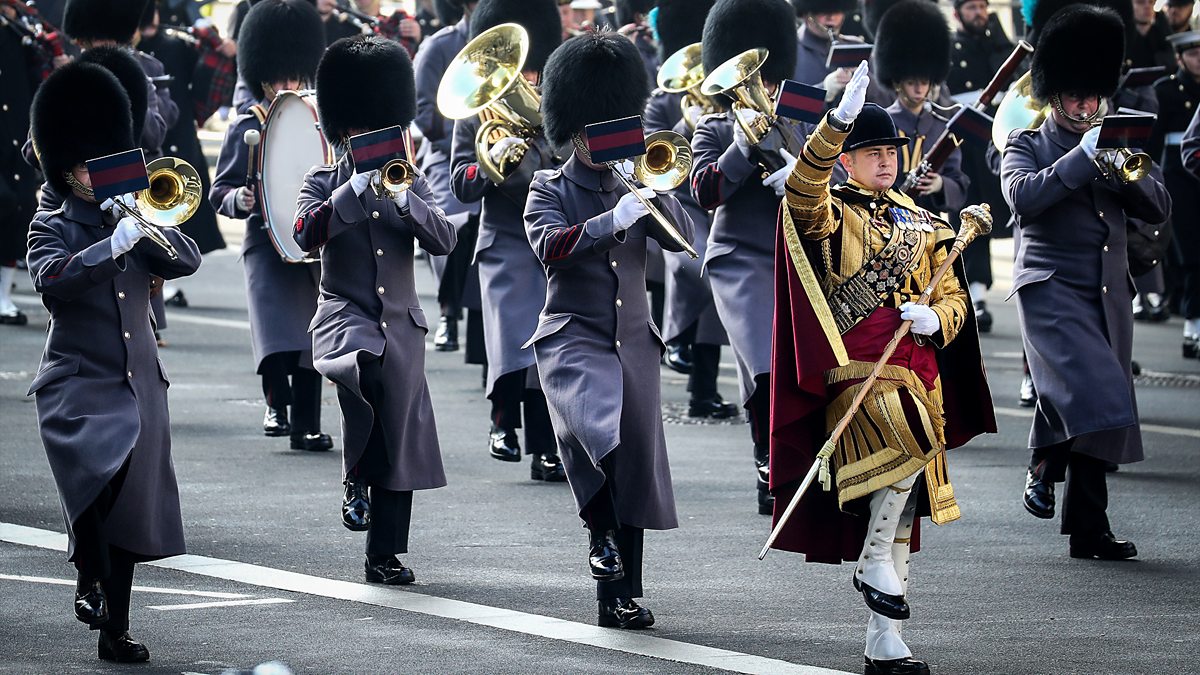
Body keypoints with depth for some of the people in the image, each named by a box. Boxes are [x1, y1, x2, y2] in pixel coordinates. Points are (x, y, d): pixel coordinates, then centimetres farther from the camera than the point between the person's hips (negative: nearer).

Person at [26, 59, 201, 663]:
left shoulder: (132, 222, 15)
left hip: (139, 382, 5)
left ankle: (115, 630, 9)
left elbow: (188, 262, 3)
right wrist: (116, 243, -24)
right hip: (78, 385, -5)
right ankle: (89, 579, -10)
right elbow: (50, 278, -18)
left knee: (131, 506, 3)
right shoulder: (51, 227, 2)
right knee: (100, 476, -30)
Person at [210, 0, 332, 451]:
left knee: (311, 339, 3)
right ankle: (276, 406, 1)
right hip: (266, 244, -3)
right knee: (278, 337, -17)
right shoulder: (246, 129, 2)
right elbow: (220, 191, 2)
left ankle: (307, 425, 9)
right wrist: (238, 200, -19)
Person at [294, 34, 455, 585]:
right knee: (364, 370, -39)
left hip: (401, 323, 4)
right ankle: (356, 478, -21)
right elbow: (307, 234, -16)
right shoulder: (325, 183, 4)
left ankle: (385, 555, 11)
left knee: (399, 437, 3)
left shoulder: (411, 184, 11)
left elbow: (444, 241, -4)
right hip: (345, 315, -4)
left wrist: (402, 201, -19)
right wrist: (356, 187, -22)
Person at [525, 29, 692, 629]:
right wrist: (613, 220, -27)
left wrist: (654, 191, -14)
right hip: (573, 340, -5)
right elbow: (549, 244, -16)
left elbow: (682, 238, 2)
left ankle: (622, 597, 7)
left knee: (634, 467, 2)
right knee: (601, 426, -34)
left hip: (634, 342, 5)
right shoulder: (549, 190, 3)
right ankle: (601, 530, -15)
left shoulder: (634, 187, 14)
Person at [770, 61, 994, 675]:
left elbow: (954, 299, 19)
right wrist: (839, 121, -31)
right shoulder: (831, 212, 4)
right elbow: (802, 188, -20)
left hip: (918, 367, 6)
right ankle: (874, 561, -16)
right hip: (857, 365, -6)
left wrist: (935, 320, -5)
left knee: (900, 502, 5)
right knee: (910, 441, -34)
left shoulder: (922, 226, 18)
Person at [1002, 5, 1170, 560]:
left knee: (1102, 410, 3)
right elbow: (1022, 197, -14)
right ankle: (1044, 466, -3)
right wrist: (1082, 156, -17)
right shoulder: (1027, 146, 7)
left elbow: (1158, 210, 10)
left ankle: (1088, 529, 7)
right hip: (1050, 286, -5)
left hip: (1107, 294, 5)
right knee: (1092, 390, -26)